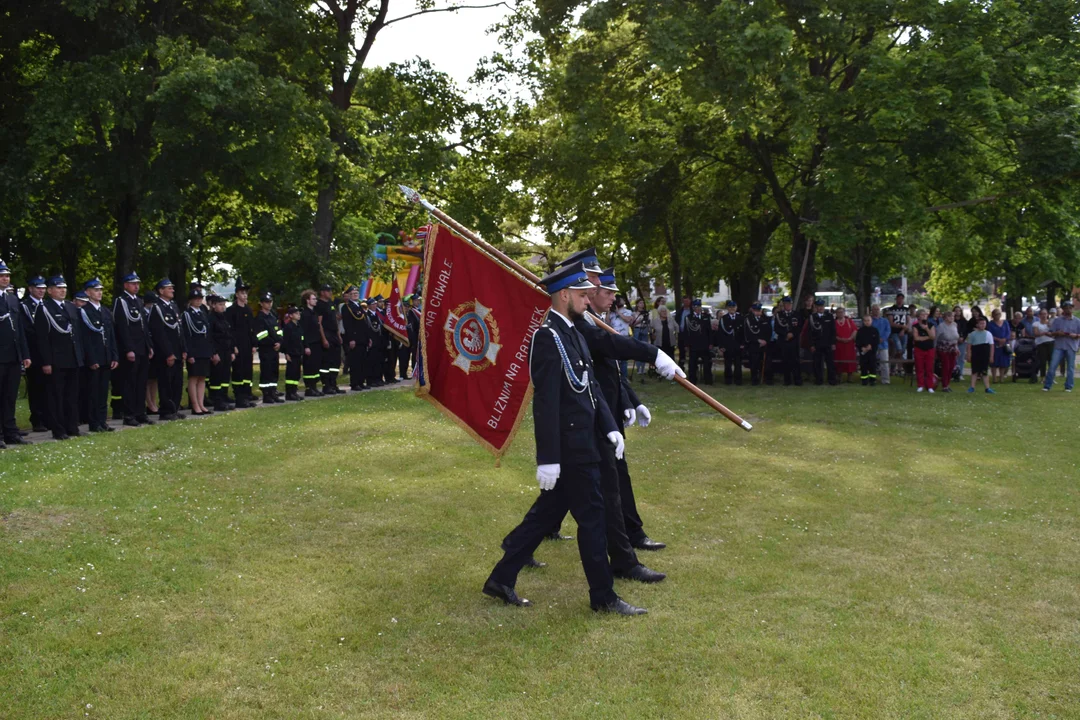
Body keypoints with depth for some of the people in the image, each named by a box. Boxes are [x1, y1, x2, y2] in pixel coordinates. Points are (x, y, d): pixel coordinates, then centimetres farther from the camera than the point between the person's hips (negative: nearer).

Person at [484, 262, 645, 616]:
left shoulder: (571, 333, 13)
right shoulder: (549, 336, -18)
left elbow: (590, 386, 16)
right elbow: (546, 402, -22)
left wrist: (609, 427, 6)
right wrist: (548, 458, -24)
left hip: (580, 443, 10)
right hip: (570, 447, -10)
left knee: (547, 513, 14)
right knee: (592, 516, 1)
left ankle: (501, 579, 23)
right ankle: (603, 596, 14)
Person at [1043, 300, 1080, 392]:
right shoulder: (1057, 320, 8)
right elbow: (1051, 333, 6)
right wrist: (1057, 333, -15)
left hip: (1071, 347, 0)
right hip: (1059, 346, 0)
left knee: (1070, 368, 2)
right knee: (1052, 366, -5)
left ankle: (1068, 387, 10)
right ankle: (1047, 386, -1)